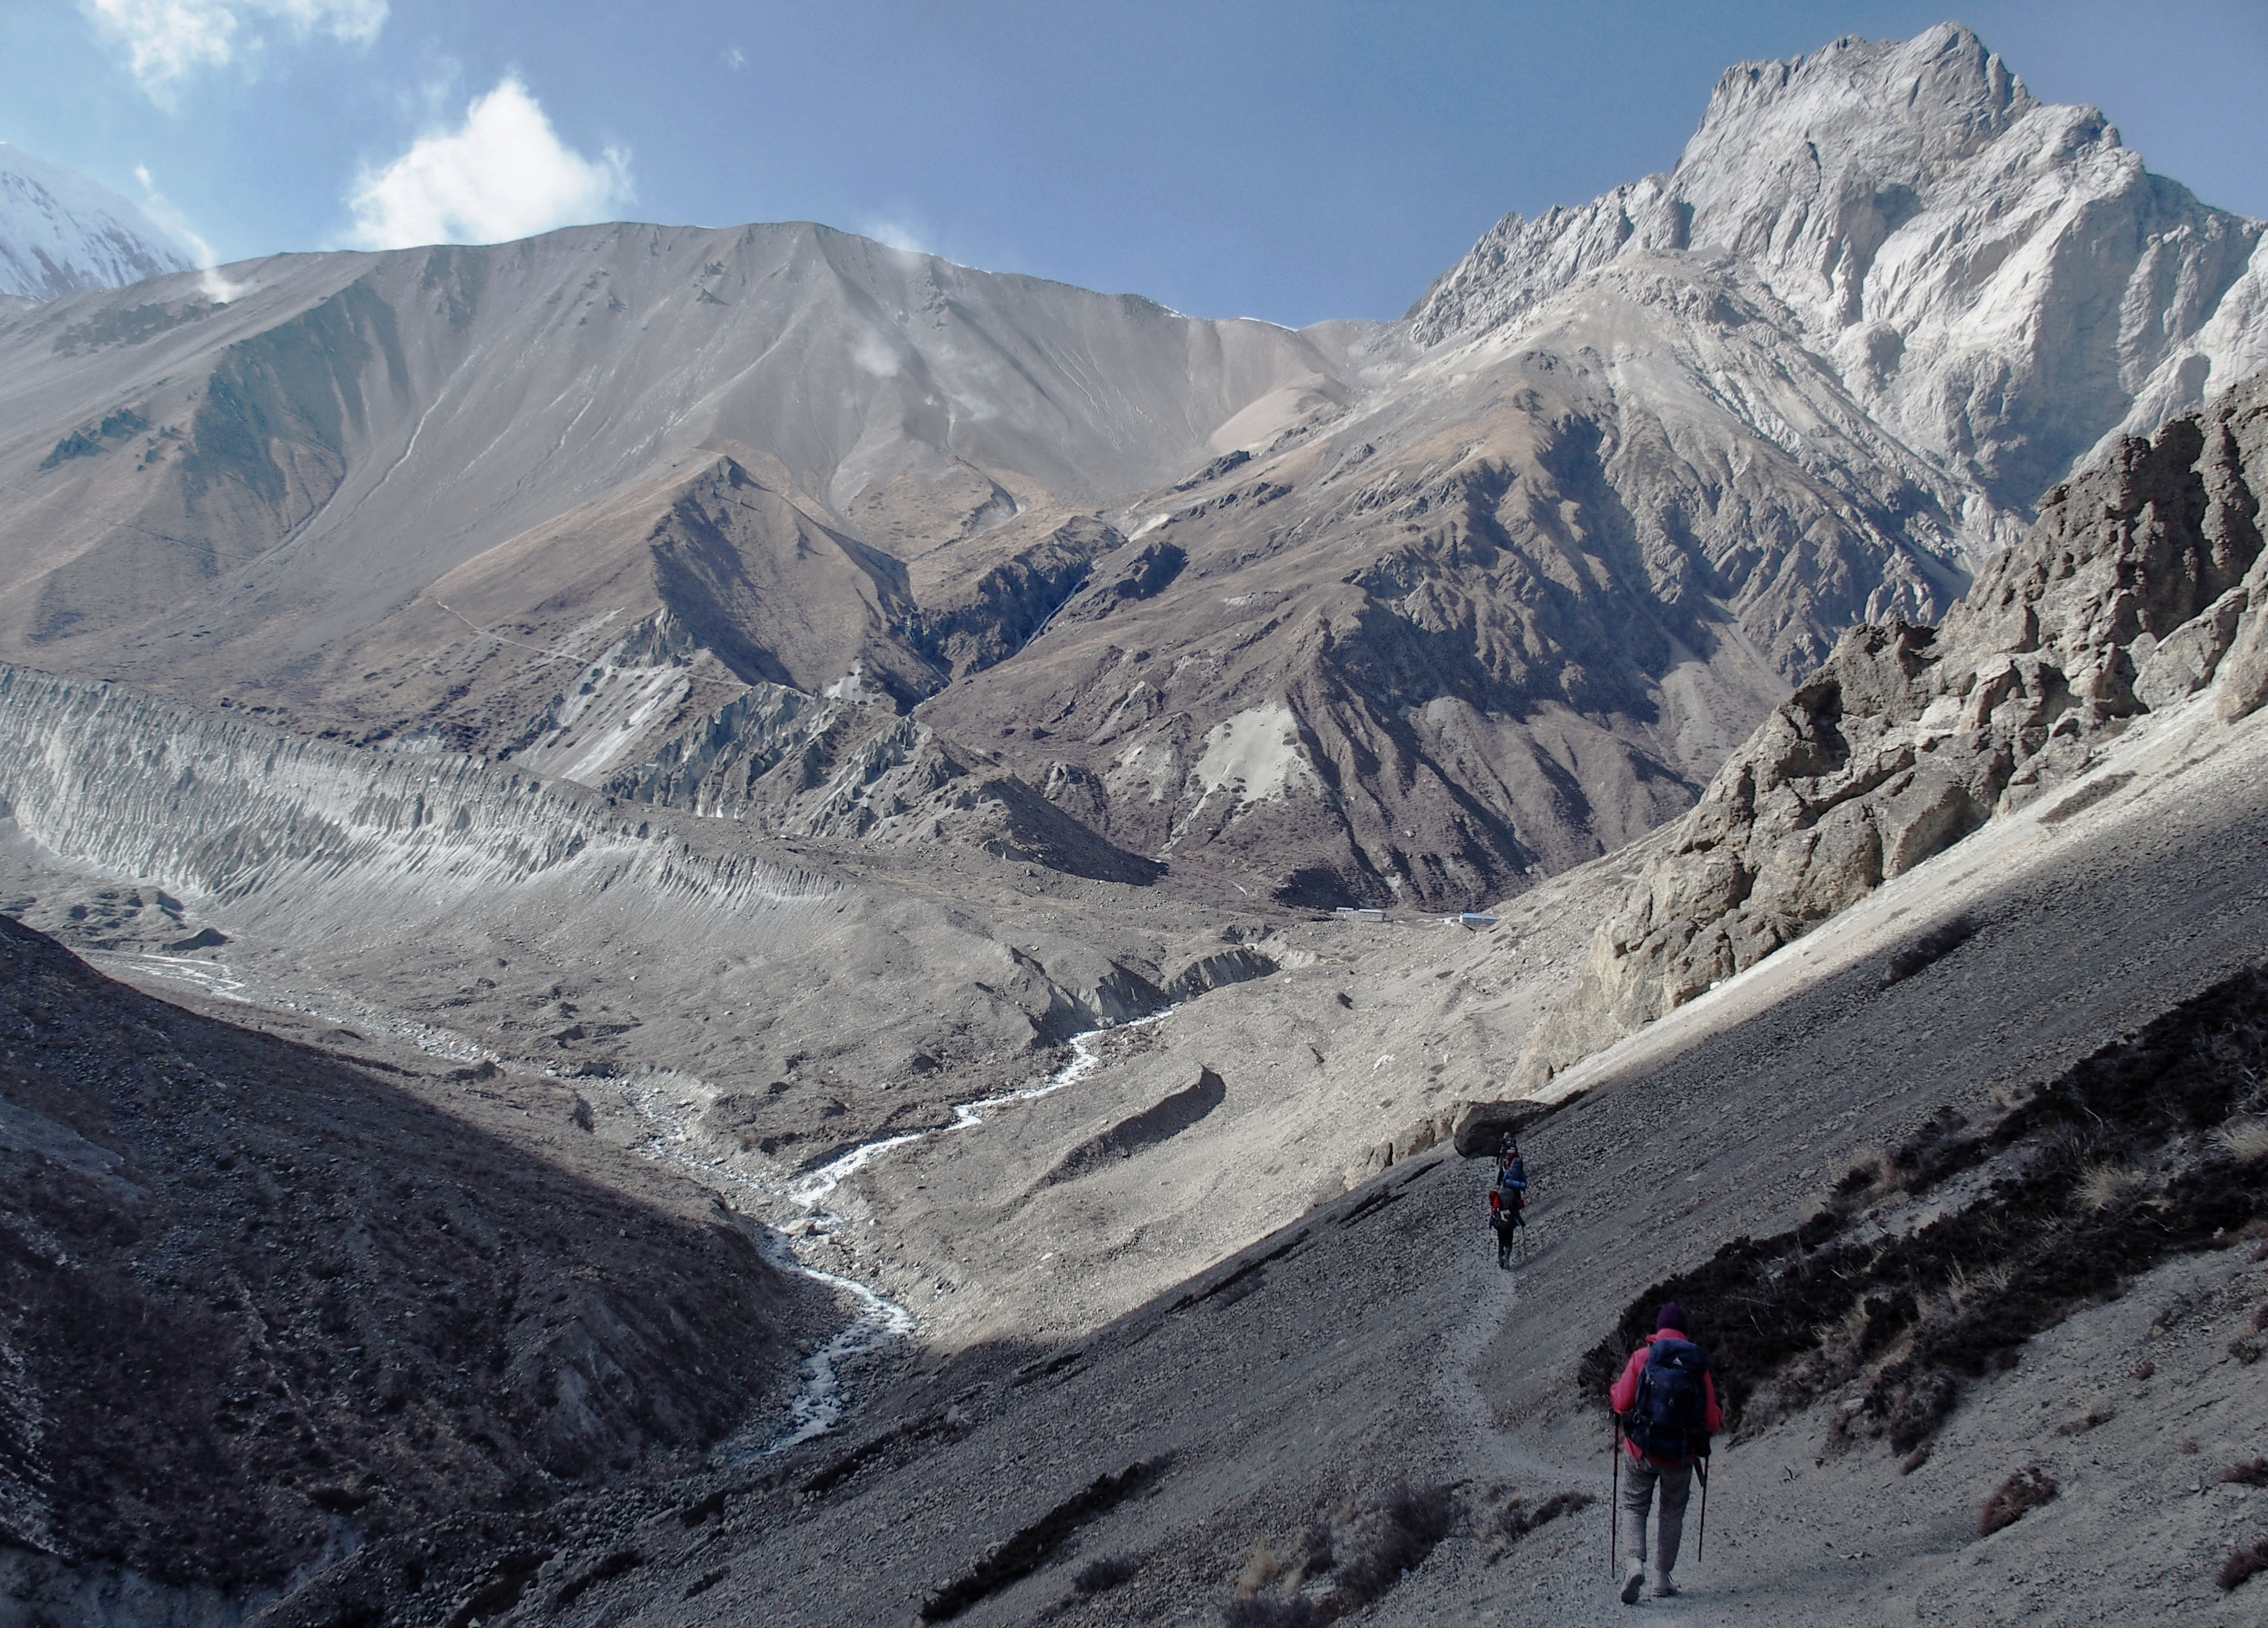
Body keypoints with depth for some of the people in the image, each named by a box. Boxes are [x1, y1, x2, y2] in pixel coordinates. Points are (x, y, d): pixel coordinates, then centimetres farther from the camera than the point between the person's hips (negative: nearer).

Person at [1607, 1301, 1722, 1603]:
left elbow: (1622, 1403, -12)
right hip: (1680, 1456, 2)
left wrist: (1614, 1393, 11)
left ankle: (1634, 1562, -12)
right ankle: (1662, 1578, 20)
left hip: (1642, 1451, -1)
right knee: (1672, 1514, 20)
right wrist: (1719, 1416, 18)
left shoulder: (1642, 1357, -9)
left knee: (1633, 1507, 12)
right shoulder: (1699, 1365, -4)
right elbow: (1712, 1421, -5)